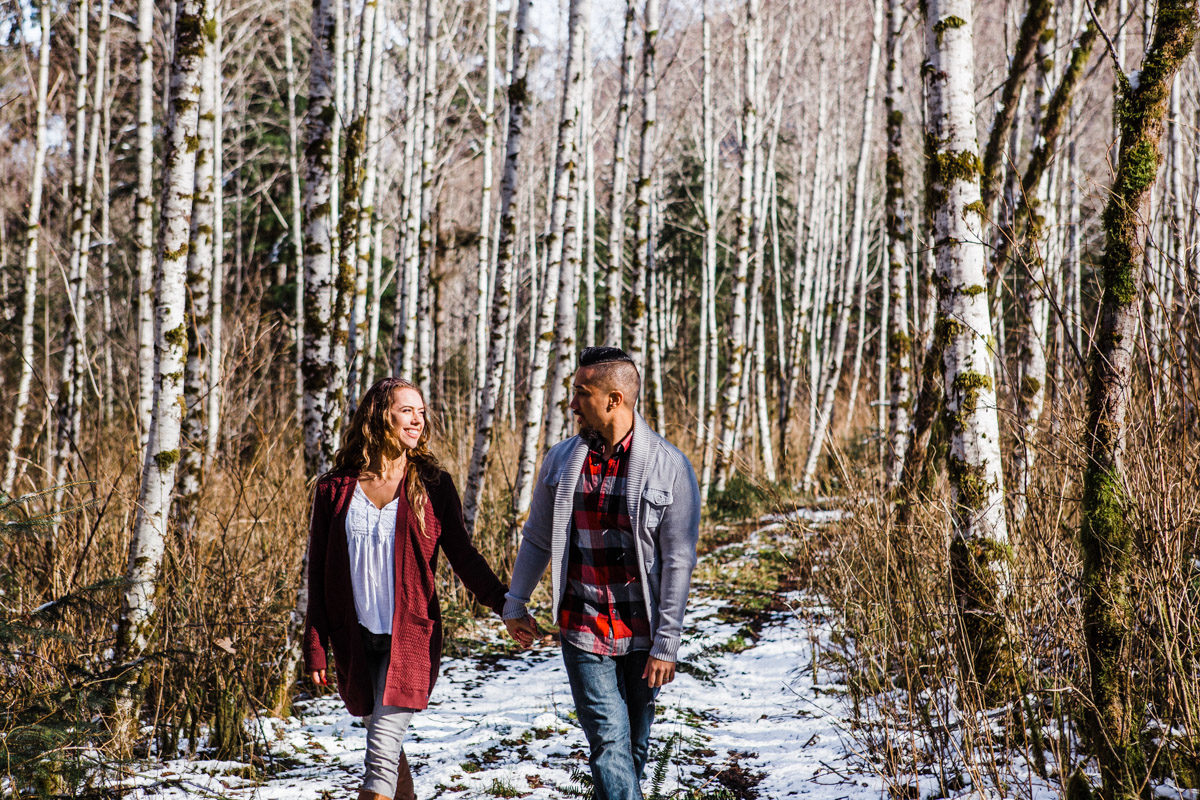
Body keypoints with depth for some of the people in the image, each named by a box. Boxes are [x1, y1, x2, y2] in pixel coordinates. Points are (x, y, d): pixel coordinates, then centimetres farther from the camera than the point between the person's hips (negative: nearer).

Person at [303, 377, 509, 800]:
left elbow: (462, 555, 3)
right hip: (356, 641, 2)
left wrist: (504, 604, -10)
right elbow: (318, 572, 5)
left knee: (382, 745, -13)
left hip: (411, 638, -2)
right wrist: (315, 649, 2)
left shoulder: (432, 486, 1)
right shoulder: (334, 489, 2)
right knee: (386, 745, 12)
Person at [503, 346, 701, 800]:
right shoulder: (561, 461, 4)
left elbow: (678, 562, -8)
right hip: (583, 630, 1)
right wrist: (515, 604, 16)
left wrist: (666, 644, -10)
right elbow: (537, 540, 16)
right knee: (609, 741, -9)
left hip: (642, 634, -1)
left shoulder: (669, 468, -7)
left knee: (635, 744, 10)